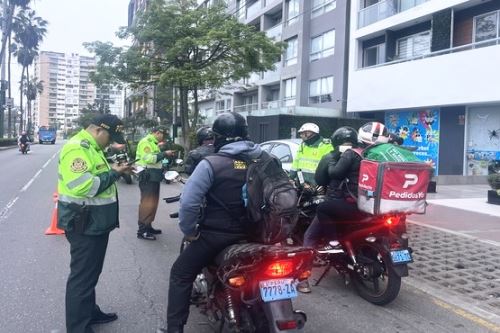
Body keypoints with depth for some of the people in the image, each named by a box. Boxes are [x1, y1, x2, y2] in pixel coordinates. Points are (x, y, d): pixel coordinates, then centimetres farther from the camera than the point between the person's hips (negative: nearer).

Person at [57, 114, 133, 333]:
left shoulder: (91, 147, 13)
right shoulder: (77, 148, -20)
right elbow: (82, 186, -30)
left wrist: (114, 171, 4)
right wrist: (113, 174, -22)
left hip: (95, 222, 11)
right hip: (84, 224, -11)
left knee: (90, 272, 22)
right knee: (82, 276, 0)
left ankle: (89, 312, 37)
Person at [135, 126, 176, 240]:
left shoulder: (154, 143, 20)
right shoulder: (146, 142, -12)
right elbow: (148, 158, -24)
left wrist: (166, 154, 9)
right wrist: (164, 154, -21)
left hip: (154, 177, 11)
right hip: (148, 177, -11)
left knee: (153, 203, 14)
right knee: (147, 203, -11)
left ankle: (147, 226, 23)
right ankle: (142, 230, -8)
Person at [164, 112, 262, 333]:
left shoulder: (211, 163, -15)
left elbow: (189, 202, -21)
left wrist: (189, 230, -6)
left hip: (217, 234, -5)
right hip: (251, 232, 5)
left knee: (181, 274, 13)